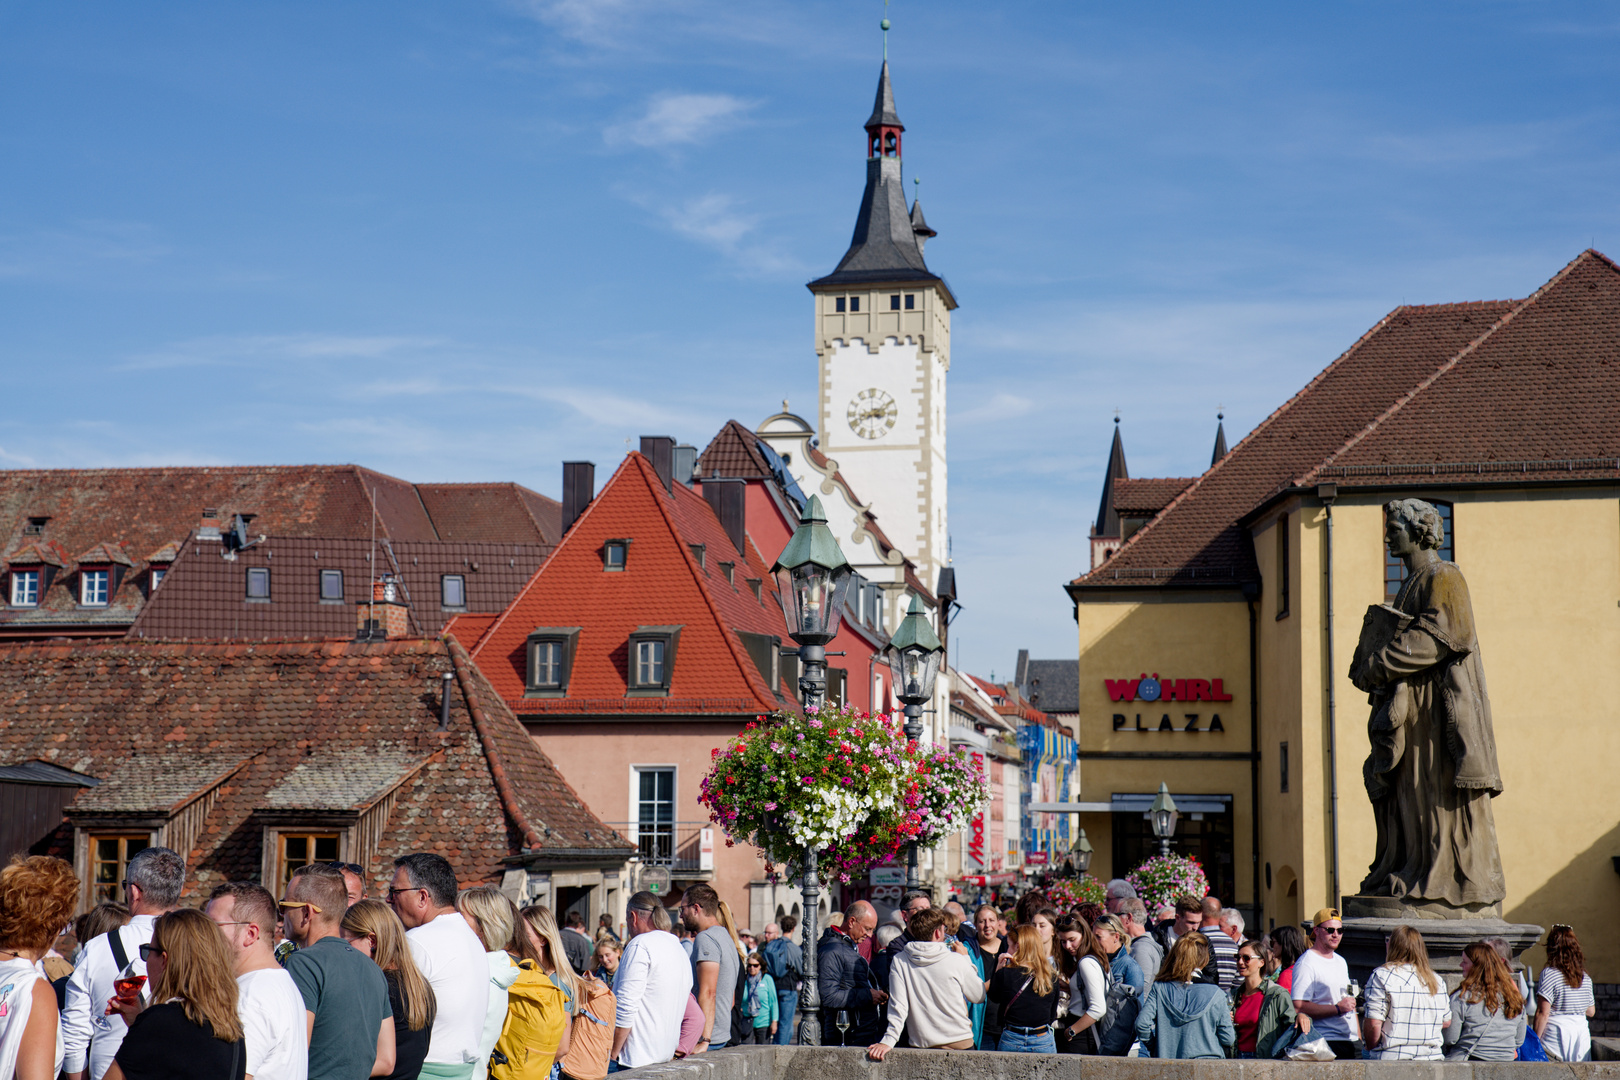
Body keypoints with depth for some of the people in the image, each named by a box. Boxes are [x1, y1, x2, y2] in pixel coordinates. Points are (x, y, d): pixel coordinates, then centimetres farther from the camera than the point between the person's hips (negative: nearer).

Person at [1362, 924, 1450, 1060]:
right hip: (1432, 1058, 5)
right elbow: (1447, 1022, 18)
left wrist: (1370, 1048, 5)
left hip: (1391, 1059, -5)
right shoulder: (1437, 980, 10)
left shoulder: (1381, 975, -5)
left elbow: (1373, 1023, -11)